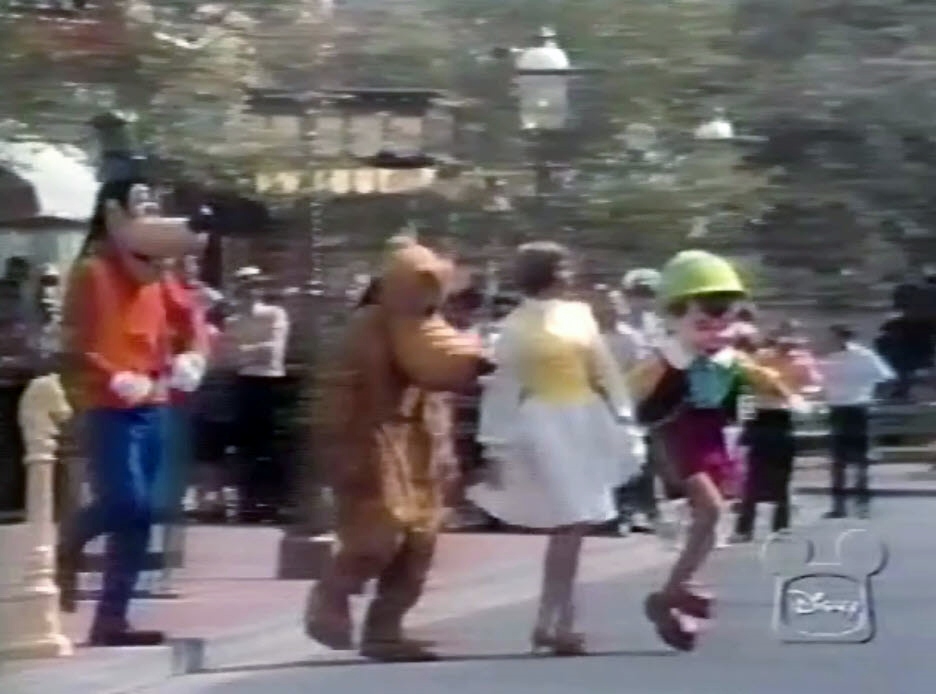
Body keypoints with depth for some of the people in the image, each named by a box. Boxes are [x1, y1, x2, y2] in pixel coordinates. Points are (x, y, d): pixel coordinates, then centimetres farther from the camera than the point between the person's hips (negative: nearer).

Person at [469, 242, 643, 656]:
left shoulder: (579, 314, 9)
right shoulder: (517, 326, -5)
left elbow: (603, 370, 14)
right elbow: (502, 388, -7)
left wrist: (622, 419, 11)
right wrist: (496, 448, -10)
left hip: (585, 424, 5)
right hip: (546, 426, -5)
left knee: (575, 525, 5)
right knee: (569, 525, -9)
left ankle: (552, 621, 14)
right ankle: (554, 622, -1)